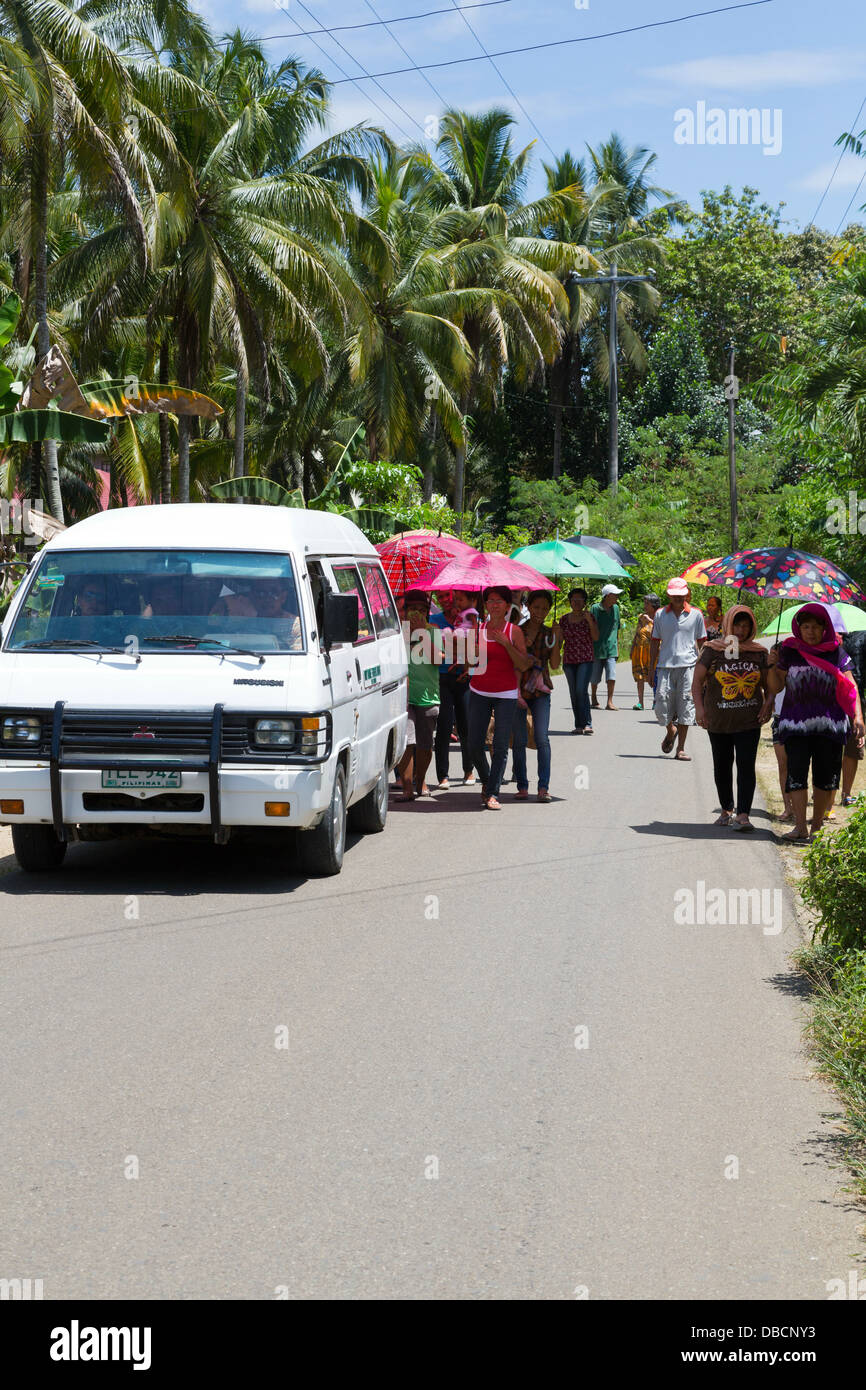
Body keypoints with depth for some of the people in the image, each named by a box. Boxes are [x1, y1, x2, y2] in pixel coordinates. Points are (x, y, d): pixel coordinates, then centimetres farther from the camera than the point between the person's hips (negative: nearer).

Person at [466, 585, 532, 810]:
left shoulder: (514, 631, 0)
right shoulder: (478, 629, 6)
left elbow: (523, 665, -5)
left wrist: (506, 643, -15)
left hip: (505, 694, -2)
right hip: (479, 692, 2)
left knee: (500, 746, -7)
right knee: (475, 744, 0)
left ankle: (492, 794, -2)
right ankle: (486, 781, 27)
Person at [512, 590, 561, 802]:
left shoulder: (549, 634, 8)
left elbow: (555, 665, -1)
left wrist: (556, 640, -11)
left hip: (540, 691, 1)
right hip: (517, 689, -1)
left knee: (542, 738, -10)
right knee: (519, 741, 0)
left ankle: (543, 787, -11)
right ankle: (522, 786, 8)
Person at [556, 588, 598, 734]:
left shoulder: (589, 617, 1)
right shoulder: (564, 619, 10)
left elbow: (596, 638, -7)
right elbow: (560, 639, 12)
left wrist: (590, 621, -17)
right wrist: (557, 632, -8)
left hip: (586, 659, -4)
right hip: (569, 660, 4)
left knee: (581, 690, -17)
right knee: (574, 693, 4)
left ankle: (586, 724, -18)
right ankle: (579, 725, 8)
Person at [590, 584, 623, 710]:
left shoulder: (616, 608, 10)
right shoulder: (595, 608, -5)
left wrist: (617, 646, 17)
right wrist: (590, 647, -8)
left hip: (611, 649, 3)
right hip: (597, 649, -3)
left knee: (612, 676, -10)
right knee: (595, 678, 7)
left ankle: (610, 702, -5)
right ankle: (594, 699, 28)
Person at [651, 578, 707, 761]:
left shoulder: (696, 614, 6)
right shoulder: (660, 614, 8)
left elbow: (702, 642, 10)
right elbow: (655, 642, 12)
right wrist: (652, 668, 8)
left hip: (688, 665, -1)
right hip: (665, 665, 1)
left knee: (685, 707, -3)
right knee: (661, 707, -4)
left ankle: (681, 749, 4)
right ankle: (670, 731, 29)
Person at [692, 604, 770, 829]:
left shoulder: (759, 652, 4)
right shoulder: (713, 650, -1)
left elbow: (768, 684, 13)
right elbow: (697, 680, 0)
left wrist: (768, 706, -3)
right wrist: (699, 707, -11)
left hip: (749, 720, 0)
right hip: (719, 720, 0)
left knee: (746, 765, -10)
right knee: (722, 766, 12)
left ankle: (743, 815, -13)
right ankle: (726, 810, 28)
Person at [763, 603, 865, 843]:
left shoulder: (836, 652, 6)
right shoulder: (790, 651, 5)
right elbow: (776, 686, 10)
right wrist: (771, 666, -8)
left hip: (830, 724, 1)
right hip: (796, 722, -1)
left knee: (825, 777, 3)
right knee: (796, 773, -11)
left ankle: (817, 826, 14)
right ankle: (800, 828, -12)